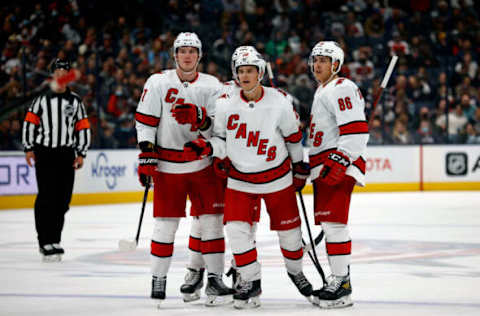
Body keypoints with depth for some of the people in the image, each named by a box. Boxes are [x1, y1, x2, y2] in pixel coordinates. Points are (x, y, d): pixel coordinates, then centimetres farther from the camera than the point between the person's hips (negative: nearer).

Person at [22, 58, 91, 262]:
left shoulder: (75, 101, 11)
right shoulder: (42, 99, 5)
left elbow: (83, 128, 12)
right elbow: (29, 123, 5)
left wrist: (81, 154, 6)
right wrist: (29, 149, -1)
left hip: (66, 155, 3)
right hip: (44, 153, -3)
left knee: (63, 200, 2)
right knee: (47, 197, -9)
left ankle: (54, 240, 14)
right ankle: (45, 242, -7)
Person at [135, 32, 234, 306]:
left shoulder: (212, 86, 1)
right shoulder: (158, 83, -1)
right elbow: (145, 121, -2)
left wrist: (198, 117, -25)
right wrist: (146, 155, -9)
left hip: (203, 164, 1)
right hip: (167, 165, -1)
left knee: (209, 219, 0)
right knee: (166, 223, 0)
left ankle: (214, 278, 8)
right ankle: (159, 278, 10)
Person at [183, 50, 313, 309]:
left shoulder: (279, 102, -12)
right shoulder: (226, 104, -10)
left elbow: (293, 136, 2)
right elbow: (221, 141, 0)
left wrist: (299, 166, 9)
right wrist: (206, 147, -21)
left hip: (276, 177, -1)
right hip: (240, 178, 1)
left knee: (288, 227, 8)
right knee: (236, 228, -12)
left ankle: (295, 271, 36)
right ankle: (250, 281, 4)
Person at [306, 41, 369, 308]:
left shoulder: (342, 89, -10)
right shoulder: (322, 91, 23)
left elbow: (356, 130, -20)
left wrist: (339, 163, -25)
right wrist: (311, 167, 30)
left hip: (340, 165, -11)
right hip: (324, 167, 11)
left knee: (334, 222, -15)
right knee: (328, 223, 10)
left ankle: (343, 284, -15)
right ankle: (338, 280, 15)